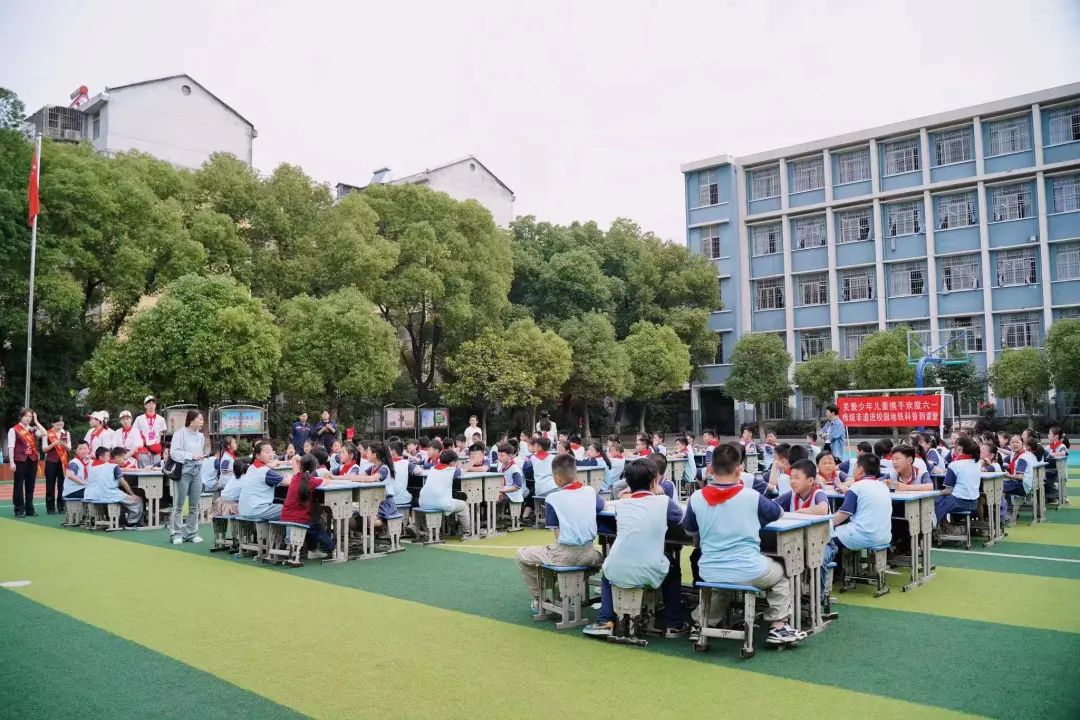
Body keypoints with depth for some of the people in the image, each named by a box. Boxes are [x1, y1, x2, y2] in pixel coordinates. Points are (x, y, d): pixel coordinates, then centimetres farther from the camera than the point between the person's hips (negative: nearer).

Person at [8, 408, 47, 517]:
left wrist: (36, 421, -2)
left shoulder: (33, 430, 11)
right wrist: (12, 462, -14)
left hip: (32, 460, 5)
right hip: (20, 460, -5)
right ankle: (19, 510, 8)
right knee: (19, 485, 2)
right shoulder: (14, 430, -3)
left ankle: (29, 509, 15)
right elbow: (11, 446, -8)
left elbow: (44, 434, -6)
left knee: (30, 485, 9)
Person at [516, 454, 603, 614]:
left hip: (564, 555, -4)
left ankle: (539, 600, 23)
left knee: (522, 555, 19)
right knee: (600, 554, 41)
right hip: (588, 555, 4)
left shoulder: (553, 499, -11)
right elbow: (601, 506, 22)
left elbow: (557, 534, -8)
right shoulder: (590, 491, 0)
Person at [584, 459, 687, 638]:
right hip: (650, 573, -1)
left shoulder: (621, 504, 8)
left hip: (618, 573, 1)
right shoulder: (663, 501, 0)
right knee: (673, 571, 34)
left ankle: (605, 621, 26)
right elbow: (681, 517, 19)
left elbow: (605, 505, 30)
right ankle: (673, 624, 32)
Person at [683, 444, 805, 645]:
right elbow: (778, 512, 9)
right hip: (748, 572, -2)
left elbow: (689, 529, 11)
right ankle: (778, 627, 21)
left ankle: (706, 625, 34)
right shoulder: (751, 496, -12)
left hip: (709, 574, 3)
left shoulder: (696, 498, -8)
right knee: (781, 574, 28)